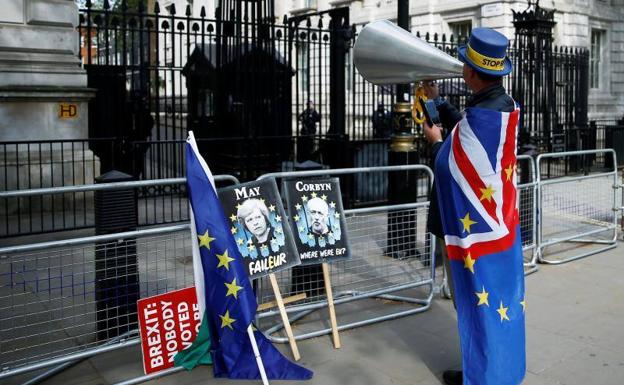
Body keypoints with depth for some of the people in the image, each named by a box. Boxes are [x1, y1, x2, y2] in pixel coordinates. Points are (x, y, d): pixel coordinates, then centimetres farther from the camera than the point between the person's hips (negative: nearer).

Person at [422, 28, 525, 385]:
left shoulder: (480, 116, -27)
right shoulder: (506, 106, 0)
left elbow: (447, 167, -18)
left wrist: (435, 141, 1)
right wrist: (438, 100, 19)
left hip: (474, 227, -9)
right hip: (502, 221, 9)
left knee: (477, 302, 7)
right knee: (501, 298, 20)